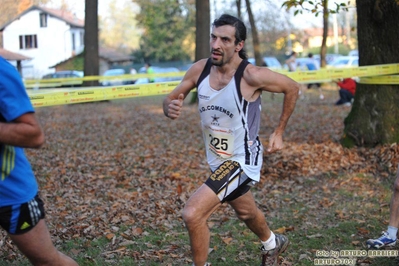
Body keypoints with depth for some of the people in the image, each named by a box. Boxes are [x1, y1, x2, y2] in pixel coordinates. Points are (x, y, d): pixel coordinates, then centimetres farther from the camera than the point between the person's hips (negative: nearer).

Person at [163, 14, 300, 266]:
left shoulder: (251, 75, -25)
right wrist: (170, 108, -25)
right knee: (246, 212, 31)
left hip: (242, 160, -6)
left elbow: (292, 88, -9)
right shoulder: (200, 69, -11)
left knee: (193, 214, -21)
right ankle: (272, 243, 62)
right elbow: (171, 99, 0)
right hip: (218, 159, 7)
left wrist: (279, 132, -4)